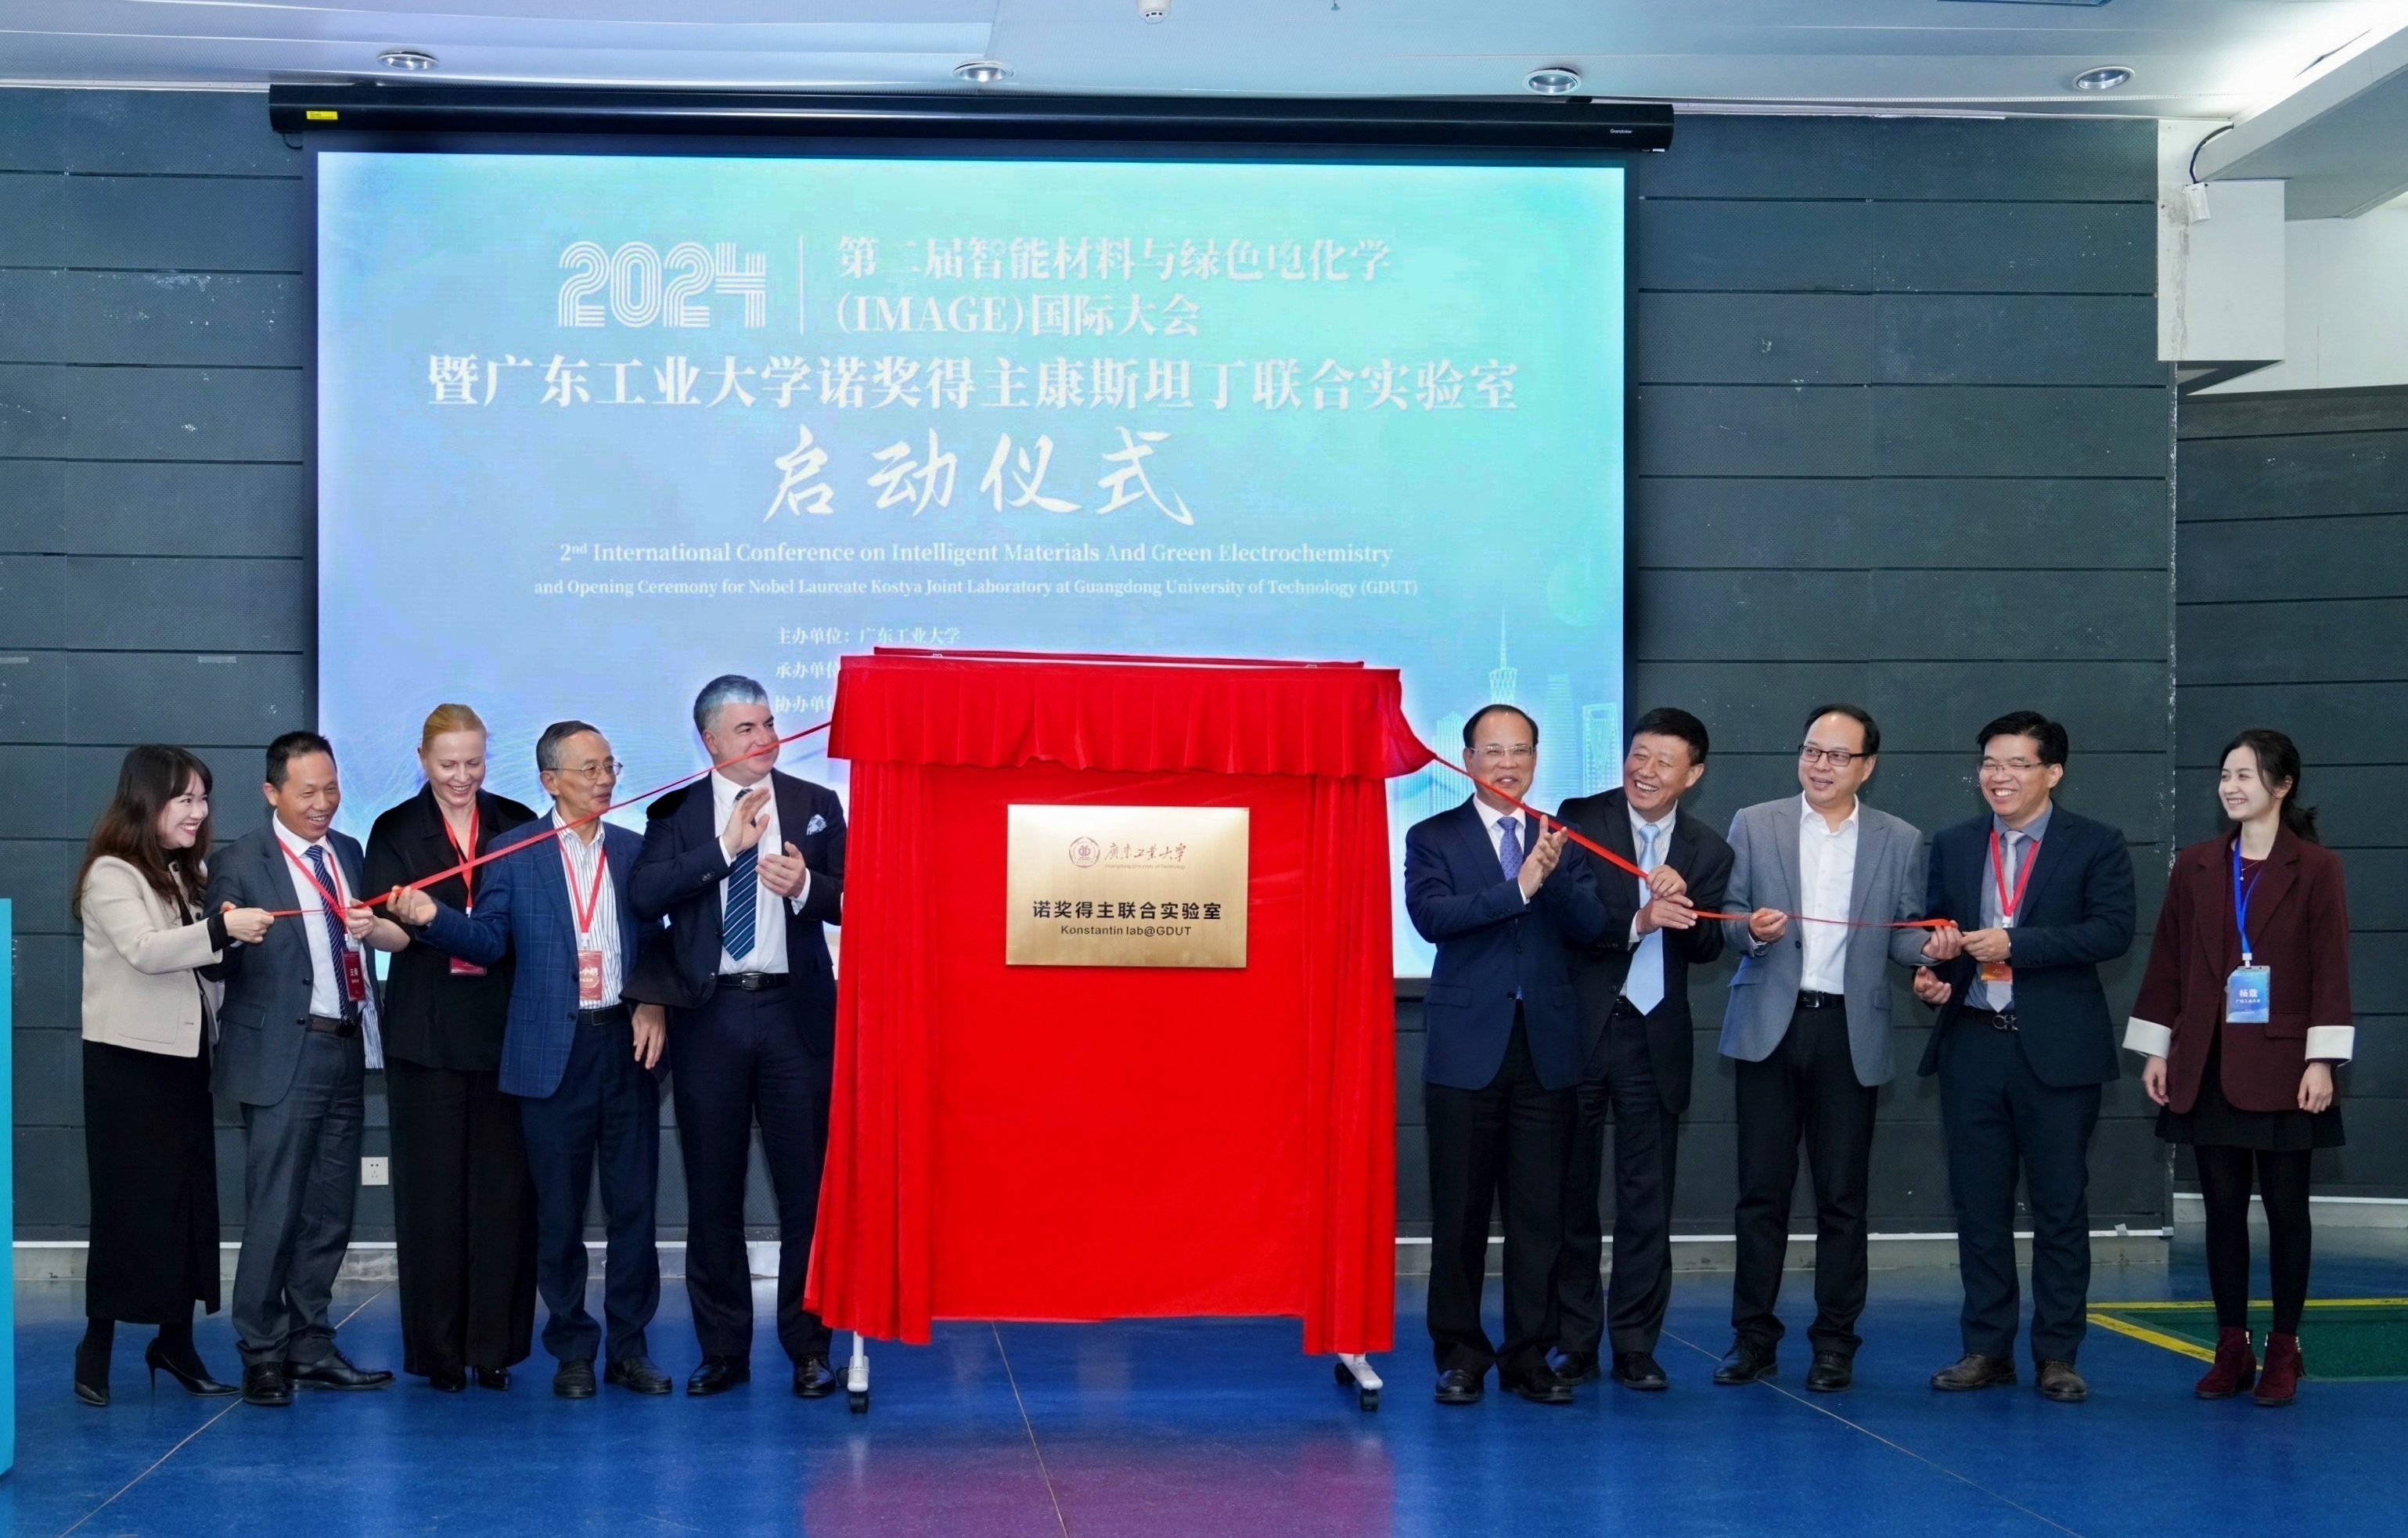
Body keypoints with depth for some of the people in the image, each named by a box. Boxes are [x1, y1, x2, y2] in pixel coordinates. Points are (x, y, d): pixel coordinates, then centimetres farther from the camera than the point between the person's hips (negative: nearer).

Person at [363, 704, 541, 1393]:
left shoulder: (517, 824, 9)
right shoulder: (396, 831, 5)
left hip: (504, 1027, 1)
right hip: (426, 1032, -1)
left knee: (503, 1187, -1)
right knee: (431, 1188, 0)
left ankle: (495, 1345, 8)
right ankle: (438, 1350, 7)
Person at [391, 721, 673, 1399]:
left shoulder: (634, 851, 10)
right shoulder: (513, 851, 4)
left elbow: (656, 941, 10)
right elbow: (490, 941, -3)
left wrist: (655, 1006, -5)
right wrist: (433, 917, -20)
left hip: (628, 1044, 2)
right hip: (554, 1052, -2)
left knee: (634, 1206, 4)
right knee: (559, 1213, 4)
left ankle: (629, 1347, 13)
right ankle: (572, 1351, 14)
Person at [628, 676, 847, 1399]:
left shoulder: (816, 805, 8)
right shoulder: (677, 814, 6)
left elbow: (850, 903, 4)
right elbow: (644, 896, -10)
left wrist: (806, 886, -16)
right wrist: (727, 847, -15)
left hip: (795, 1013, 0)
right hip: (709, 1016, 0)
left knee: (807, 1188, -1)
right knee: (712, 1194, 6)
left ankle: (809, 1349, 8)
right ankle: (723, 1351, 16)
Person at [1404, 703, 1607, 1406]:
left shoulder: (1565, 840, 12)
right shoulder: (1433, 838, 4)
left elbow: (1591, 926, -1)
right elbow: (1432, 916, -14)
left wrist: (1557, 874, -19)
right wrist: (1519, 886, -22)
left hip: (1547, 1049, 2)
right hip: (1467, 1048, -2)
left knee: (1540, 1212, 3)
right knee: (1460, 1212, 2)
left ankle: (1529, 1357, 11)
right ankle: (1461, 1355, 11)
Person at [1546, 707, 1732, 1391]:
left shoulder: (1707, 851, 7)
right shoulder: (1581, 820, -2)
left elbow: (1706, 946, -1)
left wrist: (1682, 901, -20)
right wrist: (1638, 921, -26)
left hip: (1655, 1038, 2)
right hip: (1579, 1028, -2)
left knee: (1647, 1201, 5)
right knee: (1571, 1193, 4)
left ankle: (1635, 1346, 13)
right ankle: (1573, 1342, 13)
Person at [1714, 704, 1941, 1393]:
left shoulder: (1901, 841, 9)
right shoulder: (1754, 825, 8)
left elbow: (1905, 935, 8)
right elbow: (1727, 919, 7)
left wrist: (1931, 944, -14)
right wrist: (1751, 929, -14)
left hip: (1852, 1033, 0)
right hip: (1770, 1026, 0)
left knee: (1843, 1195, 3)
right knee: (1762, 1189, 2)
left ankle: (1835, 1344, 11)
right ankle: (1753, 1339, 10)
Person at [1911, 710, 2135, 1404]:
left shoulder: (2096, 846, -1)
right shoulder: (1953, 845, 11)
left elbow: (2113, 929, -12)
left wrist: (2014, 944, -19)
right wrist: (1934, 971, -7)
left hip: (2057, 1051, -4)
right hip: (1973, 1043, 4)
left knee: (2060, 1206, 3)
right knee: (1979, 1204, 8)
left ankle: (2057, 1355, 11)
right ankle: (1988, 1349, 16)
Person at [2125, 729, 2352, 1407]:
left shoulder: (2316, 868, -3)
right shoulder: (2195, 866, 7)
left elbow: (2330, 968, -5)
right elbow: (2167, 961, 8)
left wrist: (2321, 1060, -11)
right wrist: (2156, 1051, 6)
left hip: (2281, 1066, -3)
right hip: (2208, 1066, 3)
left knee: (2285, 1206, 4)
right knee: (2223, 1206, 6)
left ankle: (2283, 1350, 12)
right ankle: (2231, 1348, 14)